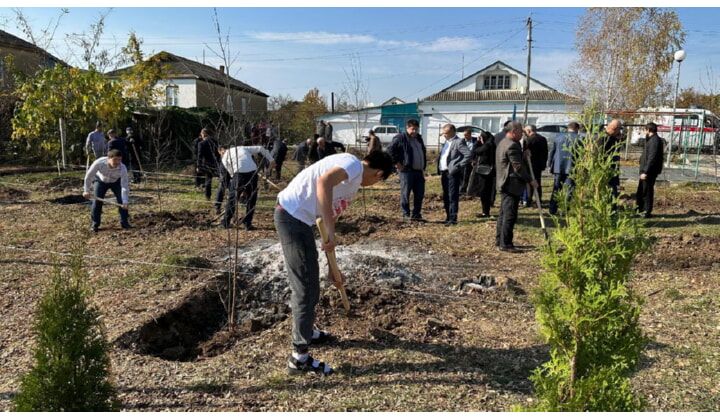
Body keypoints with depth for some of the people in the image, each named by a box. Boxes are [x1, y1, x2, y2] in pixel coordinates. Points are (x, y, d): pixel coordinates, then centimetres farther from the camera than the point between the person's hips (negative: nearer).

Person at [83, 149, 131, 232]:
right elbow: (89, 176, -22)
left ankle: (124, 222, 2)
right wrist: (86, 190, -19)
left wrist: (125, 202, -45)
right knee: (97, 201, -9)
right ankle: (95, 224, 6)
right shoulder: (99, 163, -38)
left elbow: (124, 186, -37)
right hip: (101, 180, 0)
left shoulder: (123, 168, -37)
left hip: (116, 182, 0)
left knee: (121, 201, -12)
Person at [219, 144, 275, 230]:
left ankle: (225, 223, 22)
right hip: (252, 172, 2)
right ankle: (247, 224, 15)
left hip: (239, 174, -2)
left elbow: (231, 172, 14)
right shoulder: (243, 148, 26)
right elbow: (260, 148, 19)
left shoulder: (225, 157, 19)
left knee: (232, 198, 13)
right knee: (251, 199, 15)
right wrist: (271, 160, 19)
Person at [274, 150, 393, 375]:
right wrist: (330, 231, -28)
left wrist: (333, 268, 26)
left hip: (297, 217, 10)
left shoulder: (352, 184, 20)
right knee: (307, 286, -4)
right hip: (293, 216, -10)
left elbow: (331, 218, 23)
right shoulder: (353, 164, -8)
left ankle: (304, 330, 46)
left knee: (306, 280, 25)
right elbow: (323, 182, -29)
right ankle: (300, 356, 6)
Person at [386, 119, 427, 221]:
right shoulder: (400, 138, -4)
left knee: (420, 194, 6)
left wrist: (423, 166, 19)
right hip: (406, 171, -7)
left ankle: (416, 215, 15)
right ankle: (406, 214, 7)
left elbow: (423, 152, 29)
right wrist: (397, 163, -14)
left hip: (419, 171, 7)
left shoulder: (419, 138, 20)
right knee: (405, 193, -2)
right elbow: (390, 149, -12)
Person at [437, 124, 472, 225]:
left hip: (452, 173, -9)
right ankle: (448, 217, 24)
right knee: (446, 197, 14)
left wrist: (459, 166, -17)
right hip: (444, 172, 9)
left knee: (453, 197, -6)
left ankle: (453, 219, -3)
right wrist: (439, 170, 11)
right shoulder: (446, 142, 19)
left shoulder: (459, 142, -9)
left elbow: (469, 155, -17)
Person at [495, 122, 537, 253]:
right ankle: (505, 244, -4)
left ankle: (499, 240, 23)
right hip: (512, 184, -11)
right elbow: (518, 167, -19)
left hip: (504, 184, 11)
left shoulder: (503, 143, 16)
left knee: (504, 213, 16)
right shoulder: (512, 145, -17)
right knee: (510, 214, -7)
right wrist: (531, 180, -11)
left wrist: (524, 155, 7)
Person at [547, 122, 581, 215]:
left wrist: (549, 165, 14)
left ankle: (552, 210, 14)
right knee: (569, 191, 3)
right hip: (571, 168, -3)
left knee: (556, 189, 12)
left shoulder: (558, 137, 7)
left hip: (558, 168, 3)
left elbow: (551, 152, 8)